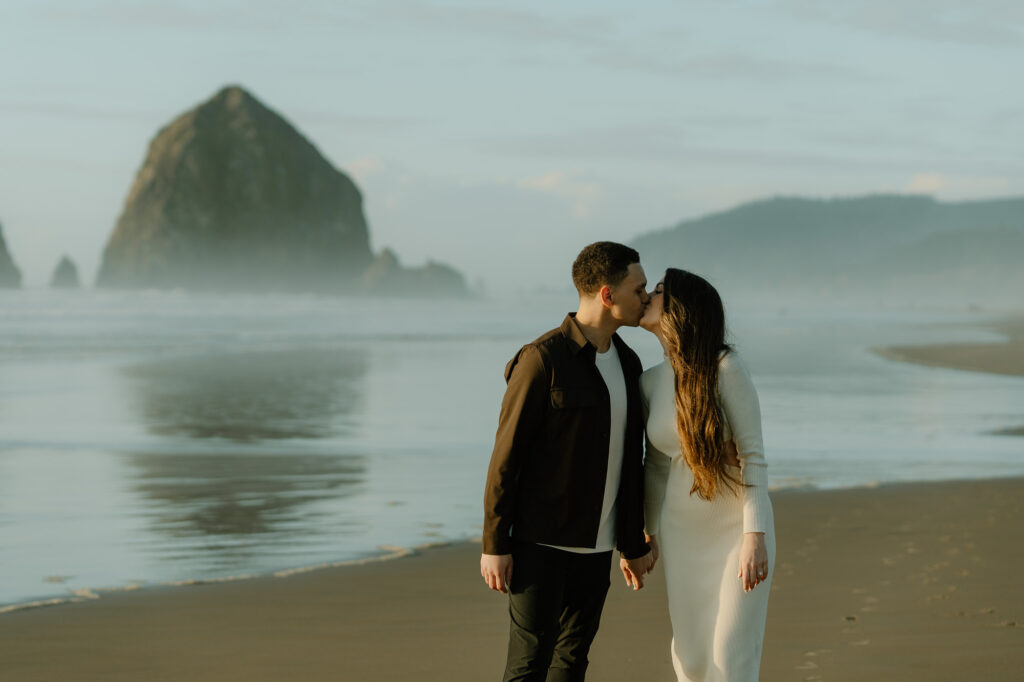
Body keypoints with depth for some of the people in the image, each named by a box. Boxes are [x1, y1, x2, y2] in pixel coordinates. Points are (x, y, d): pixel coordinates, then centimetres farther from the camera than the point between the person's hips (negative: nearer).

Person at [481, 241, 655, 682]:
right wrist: (494, 545, -14)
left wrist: (633, 544, 16)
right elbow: (507, 455, -14)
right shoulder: (542, 359, -16)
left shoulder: (627, 364, 7)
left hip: (594, 546, 7)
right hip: (540, 541, -7)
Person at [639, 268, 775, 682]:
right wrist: (651, 530, 19)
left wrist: (755, 536, -24)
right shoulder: (651, 382, 1)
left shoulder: (725, 367, -17)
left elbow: (753, 456, -18)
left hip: (737, 528, -5)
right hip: (683, 534, 5)